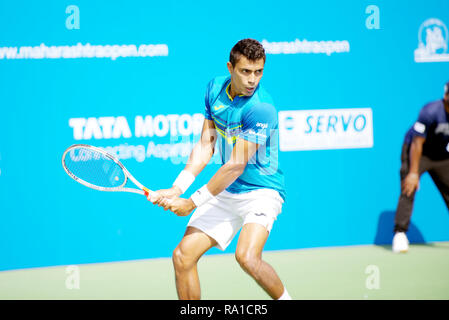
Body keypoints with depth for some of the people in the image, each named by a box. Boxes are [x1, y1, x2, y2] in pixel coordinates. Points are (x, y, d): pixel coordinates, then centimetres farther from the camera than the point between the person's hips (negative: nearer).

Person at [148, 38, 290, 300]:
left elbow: (236, 166, -22)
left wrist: (193, 203, -17)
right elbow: (206, 145, 5)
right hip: (226, 192, 7)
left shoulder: (261, 109, -23)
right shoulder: (215, 89, 0)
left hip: (262, 190, -7)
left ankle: (285, 299, -6)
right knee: (183, 256, -3)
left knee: (247, 256, -29)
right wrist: (177, 189, -6)